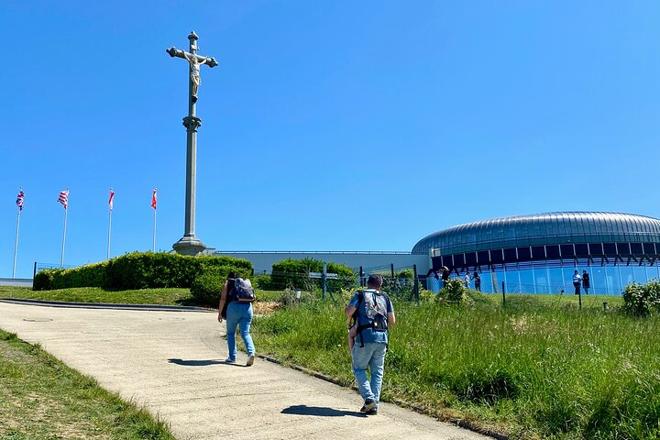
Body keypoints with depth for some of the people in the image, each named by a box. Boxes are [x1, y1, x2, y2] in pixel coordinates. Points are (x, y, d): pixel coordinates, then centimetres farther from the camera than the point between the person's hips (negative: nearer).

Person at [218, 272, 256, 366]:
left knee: (230, 333, 13)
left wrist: (220, 313, 8)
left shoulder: (228, 283, 15)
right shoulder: (246, 282, 25)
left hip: (234, 307, -3)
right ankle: (251, 352, -20)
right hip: (247, 307, 3)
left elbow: (223, 298, 5)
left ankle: (232, 357, 11)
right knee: (245, 333, 3)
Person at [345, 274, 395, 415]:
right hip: (382, 338, 3)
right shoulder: (385, 297, 14)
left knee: (359, 368, 10)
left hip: (364, 337, -3)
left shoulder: (360, 295, 6)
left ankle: (369, 398, -5)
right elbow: (392, 320, 10)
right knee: (377, 371, 12)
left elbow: (349, 311, -8)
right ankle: (374, 405, 10)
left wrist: (351, 321, 12)